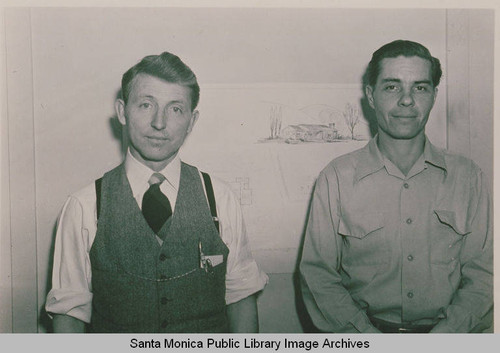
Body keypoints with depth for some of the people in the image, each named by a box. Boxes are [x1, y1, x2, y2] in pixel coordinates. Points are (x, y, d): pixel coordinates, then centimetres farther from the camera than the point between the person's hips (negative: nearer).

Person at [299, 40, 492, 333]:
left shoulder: (468, 177, 6)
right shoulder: (336, 178, 1)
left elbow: (482, 274, 6)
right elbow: (317, 274, 0)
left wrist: (444, 333, -9)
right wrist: (365, 333, -12)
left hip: (446, 333, 2)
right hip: (360, 336, -1)